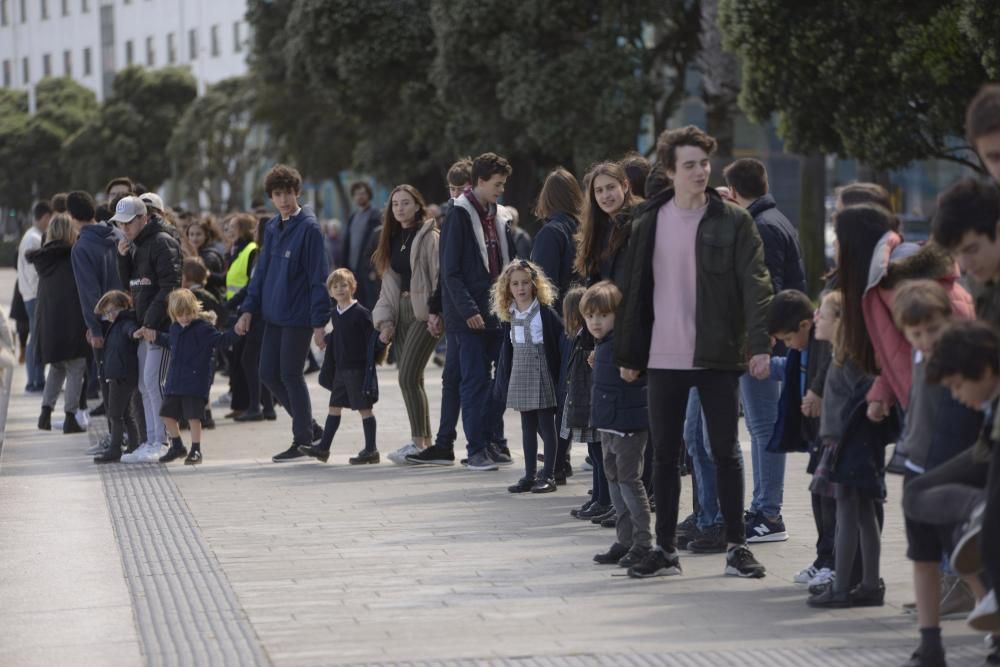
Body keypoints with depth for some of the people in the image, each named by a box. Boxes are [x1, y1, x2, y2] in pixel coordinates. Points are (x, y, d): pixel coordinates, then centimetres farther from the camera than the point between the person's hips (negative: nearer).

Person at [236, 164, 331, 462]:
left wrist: (319, 321, -16)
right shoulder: (271, 228, 11)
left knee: (291, 375, -3)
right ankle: (309, 426, 23)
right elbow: (262, 271, 16)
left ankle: (303, 440, 9)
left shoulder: (308, 228, -11)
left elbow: (318, 277, -13)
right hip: (273, 315, 8)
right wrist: (249, 309, 8)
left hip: (298, 317, -8)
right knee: (269, 374, 9)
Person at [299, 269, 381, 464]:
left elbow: (371, 340, -12)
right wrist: (329, 366, 18)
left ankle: (371, 450, 3)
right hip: (340, 369, 7)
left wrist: (370, 366, -16)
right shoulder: (336, 314, 11)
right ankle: (323, 447, 16)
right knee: (334, 406, 11)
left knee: (364, 408, -2)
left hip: (358, 368, -7)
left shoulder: (361, 313, -11)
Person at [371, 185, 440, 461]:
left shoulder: (429, 237, -6)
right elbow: (388, 283, 17)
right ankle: (425, 441, 11)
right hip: (400, 312, 7)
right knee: (412, 379, 5)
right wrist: (385, 321, 8)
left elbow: (439, 278, -11)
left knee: (408, 377, -14)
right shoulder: (392, 240, 16)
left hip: (423, 312, -7)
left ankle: (419, 442, -8)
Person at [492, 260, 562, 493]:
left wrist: (558, 372, -13)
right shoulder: (509, 314, 7)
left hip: (542, 374, -6)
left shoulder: (544, 312, -10)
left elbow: (561, 338, -11)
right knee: (527, 427, 10)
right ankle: (530, 476, 14)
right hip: (520, 375, 6)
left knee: (546, 426, -1)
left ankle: (548, 476, 3)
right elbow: (508, 347, 13)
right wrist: (507, 377, 10)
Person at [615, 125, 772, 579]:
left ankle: (736, 545, 10)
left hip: (717, 355, -3)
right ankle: (665, 549, 14)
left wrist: (759, 344, -18)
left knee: (726, 452, 3)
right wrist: (628, 354, 8)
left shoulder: (733, 222, -3)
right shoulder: (649, 223, 5)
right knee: (664, 454, 7)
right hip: (663, 358, 3)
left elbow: (755, 284, -7)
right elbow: (634, 290, 9)